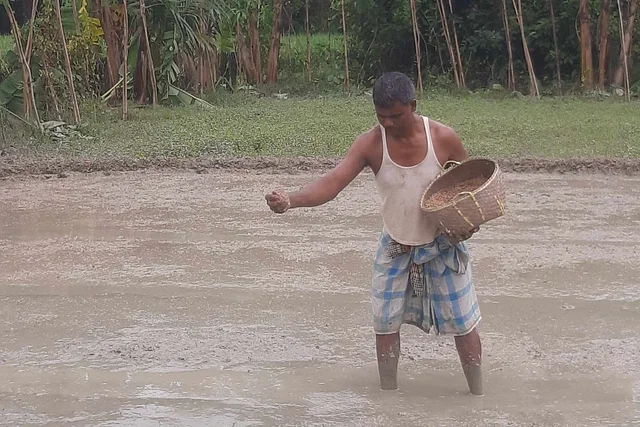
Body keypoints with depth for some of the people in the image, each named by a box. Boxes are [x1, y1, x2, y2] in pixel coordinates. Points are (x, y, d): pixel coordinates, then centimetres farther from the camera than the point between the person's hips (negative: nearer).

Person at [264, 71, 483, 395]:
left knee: (463, 324, 5)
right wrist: (290, 200, -44)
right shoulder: (370, 144, -17)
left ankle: (478, 396, 23)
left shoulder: (443, 138, -18)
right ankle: (388, 394, 27)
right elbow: (332, 182, -26)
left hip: (443, 247, -1)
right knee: (385, 323, 7)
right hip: (394, 250, 2)